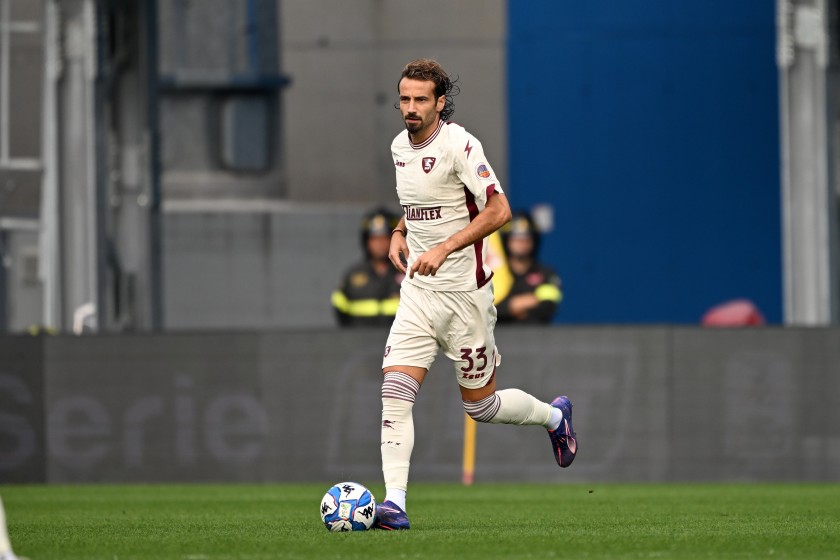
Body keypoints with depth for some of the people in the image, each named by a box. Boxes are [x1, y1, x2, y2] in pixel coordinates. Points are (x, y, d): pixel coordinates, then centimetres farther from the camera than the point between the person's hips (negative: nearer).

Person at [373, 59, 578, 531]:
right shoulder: (400, 146, 8)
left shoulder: (460, 145, -16)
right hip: (417, 292, 6)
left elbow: (499, 210, -22)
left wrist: (443, 249, -29)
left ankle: (554, 416, 37)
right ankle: (394, 503, -14)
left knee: (481, 406, 7)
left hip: (465, 292, -6)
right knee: (394, 392, -12)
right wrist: (399, 234, 7)